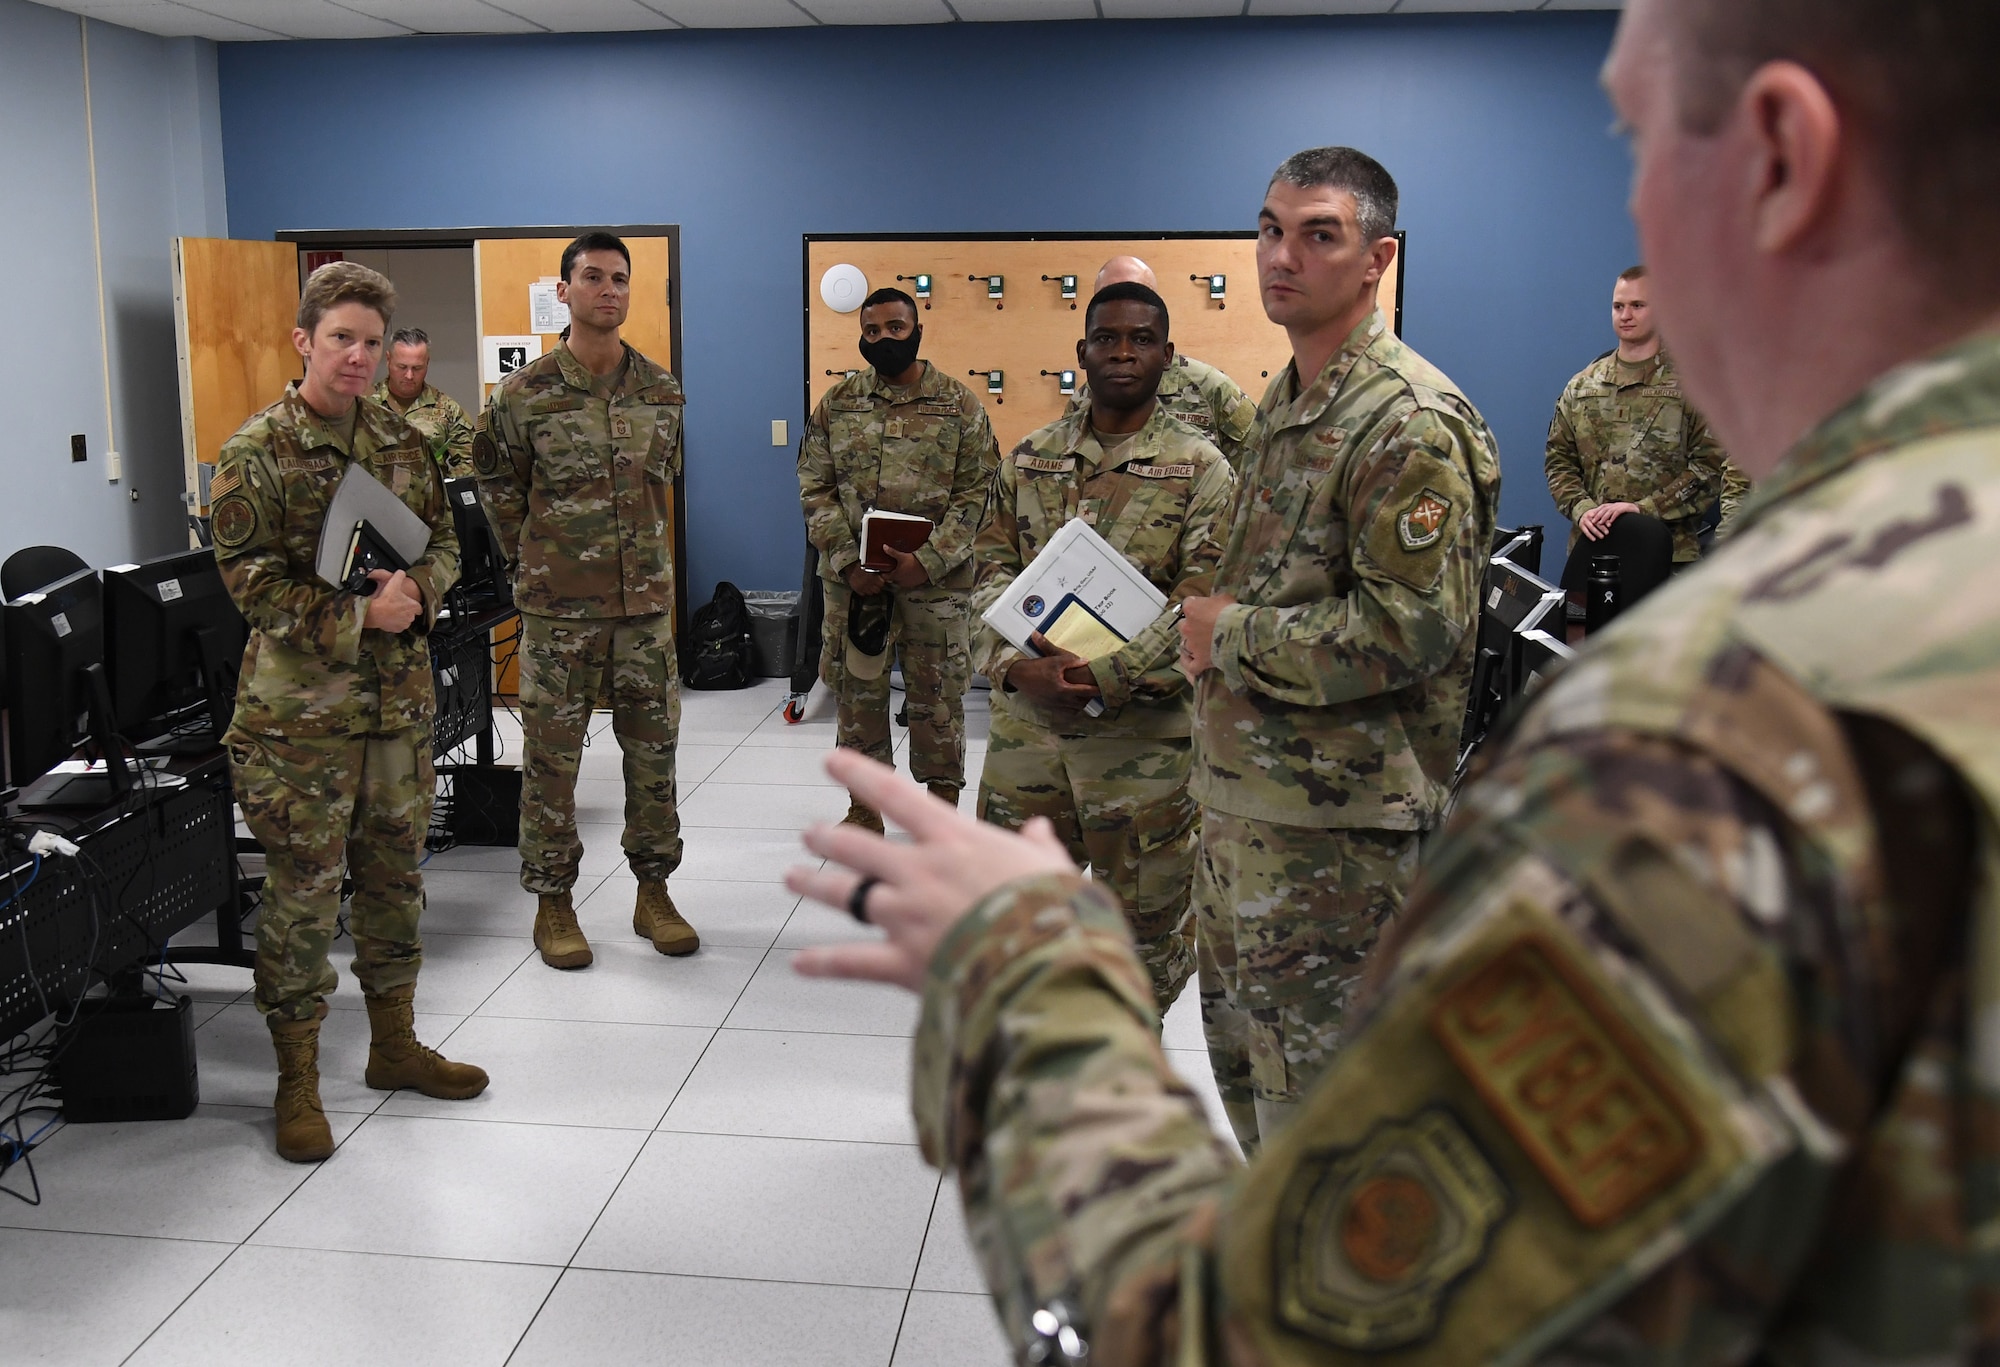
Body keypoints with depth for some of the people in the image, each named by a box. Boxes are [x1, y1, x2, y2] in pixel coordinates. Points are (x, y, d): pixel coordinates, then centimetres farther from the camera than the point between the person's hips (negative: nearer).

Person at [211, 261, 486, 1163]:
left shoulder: (401, 443, 9)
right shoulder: (255, 455, -8)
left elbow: (444, 542, 13)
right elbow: (250, 581, -12)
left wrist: (417, 592, -9)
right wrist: (361, 615, -19)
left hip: (400, 701, 6)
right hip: (299, 712, -5)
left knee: (395, 878, 15)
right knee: (301, 895, 2)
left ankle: (394, 1045, 31)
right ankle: (297, 1080, 15)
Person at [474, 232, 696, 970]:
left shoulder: (663, 391, 5)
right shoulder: (525, 394, -5)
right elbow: (497, 481, 7)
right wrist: (535, 556, 8)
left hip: (646, 603, 3)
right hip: (558, 610, -3)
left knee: (654, 749, 9)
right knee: (551, 758, 3)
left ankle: (654, 893, 22)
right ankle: (553, 903, 17)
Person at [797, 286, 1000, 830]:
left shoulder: (961, 405, 0)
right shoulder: (836, 404, 6)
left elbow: (976, 492, -4)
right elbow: (815, 488, 3)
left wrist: (928, 559, -15)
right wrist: (847, 559, -10)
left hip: (935, 578, -2)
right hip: (852, 578, 2)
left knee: (938, 697, 5)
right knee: (858, 693, 10)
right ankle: (865, 806, 26)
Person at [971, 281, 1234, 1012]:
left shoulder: (1201, 469, -4)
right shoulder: (1028, 458, 8)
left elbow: (1203, 605, -12)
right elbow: (993, 570, 4)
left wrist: (1098, 676, -21)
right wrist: (1016, 667, -15)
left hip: (1144, 732, -3)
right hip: (1026, 720, 4)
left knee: (1147, 911, 10)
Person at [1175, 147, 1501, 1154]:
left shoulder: (1411, 423, -17)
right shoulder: (1285, 402, 14)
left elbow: (1411, 629, -24)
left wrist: (1231, 634, -15)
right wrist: (1212, 638, 6)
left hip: (1335, 817, -10)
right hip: (1242, 795, 10)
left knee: (1313, 1084, 1)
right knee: (1241, 1051, 22)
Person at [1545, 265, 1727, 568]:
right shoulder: (1582, 386, 12)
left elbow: (1711, 467, -6)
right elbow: (1558, 460, 11)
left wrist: (1645, 508, -15)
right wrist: (1581, 508, -7)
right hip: (1592, 546, 3)